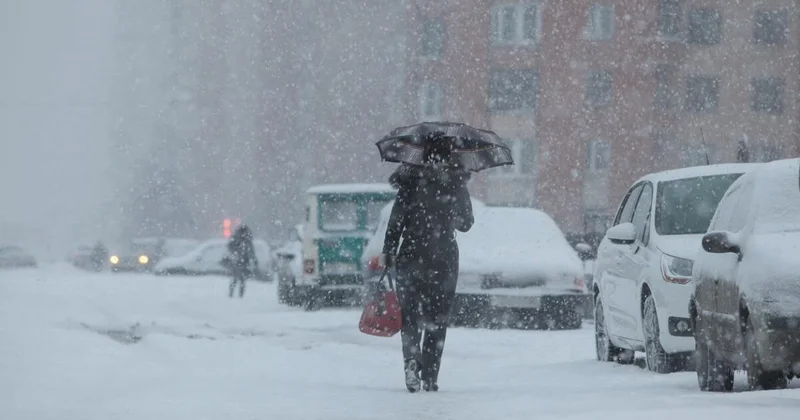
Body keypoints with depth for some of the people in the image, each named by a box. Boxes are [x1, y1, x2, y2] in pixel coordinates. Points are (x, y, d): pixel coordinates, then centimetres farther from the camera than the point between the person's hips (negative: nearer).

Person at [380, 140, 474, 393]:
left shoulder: (410, 184, -1)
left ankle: (412, 359, -19)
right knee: (437, 320, 7)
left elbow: (395, 222, -5)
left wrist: (388, 254, -1)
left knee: (410, 315, 8)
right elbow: (466, 223, 13)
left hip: (411, 258, 0)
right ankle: (430, 377, 2)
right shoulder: (457, 186, 2)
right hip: (445, 259, 1)